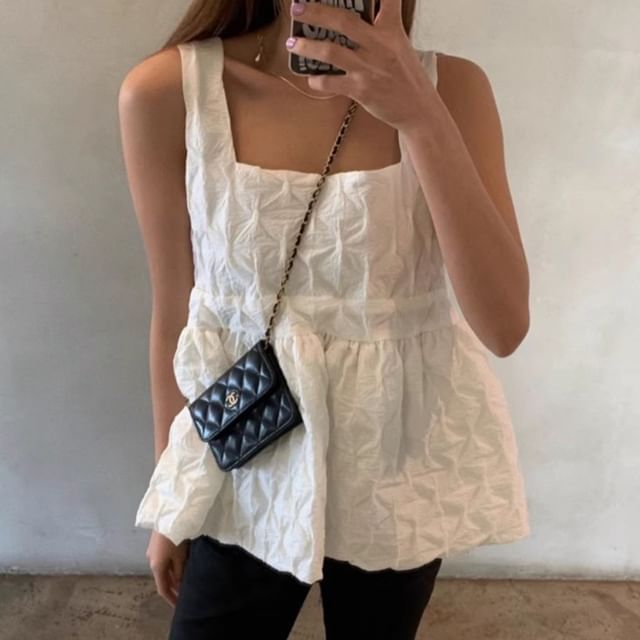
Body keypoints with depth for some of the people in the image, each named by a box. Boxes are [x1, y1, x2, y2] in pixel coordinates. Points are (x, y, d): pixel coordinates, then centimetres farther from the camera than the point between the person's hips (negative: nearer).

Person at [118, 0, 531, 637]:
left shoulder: (448, 86, -10)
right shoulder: (165, 91, -11)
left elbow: (504, 325, -18)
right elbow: (173, 313, -2)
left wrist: (421, 115, -28)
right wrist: (171, 497, 7)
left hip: (402, 462, 1)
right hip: (251, 461, 0)